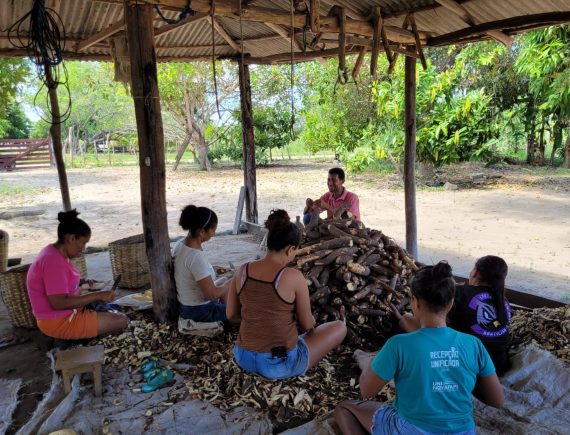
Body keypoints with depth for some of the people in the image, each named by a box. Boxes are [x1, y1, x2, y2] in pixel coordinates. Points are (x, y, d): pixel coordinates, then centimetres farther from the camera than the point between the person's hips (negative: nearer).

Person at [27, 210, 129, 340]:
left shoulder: (56, 253, 6)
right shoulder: (53, 261, -25)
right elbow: (58, 303, -31)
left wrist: (83, 282, 6)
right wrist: (97, 295, -26)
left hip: (63, 314, 10)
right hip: (59, 322, -10)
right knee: (122, 321, -15)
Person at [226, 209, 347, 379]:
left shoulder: (243, 271, -5)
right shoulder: (294, 277, -19)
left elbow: (231, 315, 5)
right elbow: (307, 324, -7)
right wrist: (295, 318, 16)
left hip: (244, 358, 7)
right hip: (279, 365, -7)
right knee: (340, 326, 12)